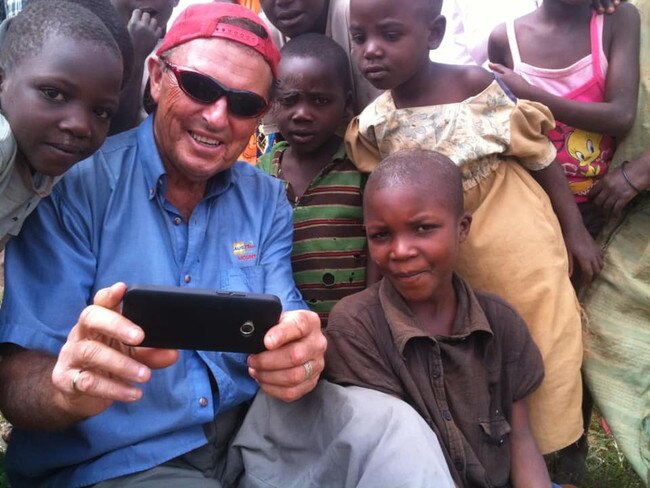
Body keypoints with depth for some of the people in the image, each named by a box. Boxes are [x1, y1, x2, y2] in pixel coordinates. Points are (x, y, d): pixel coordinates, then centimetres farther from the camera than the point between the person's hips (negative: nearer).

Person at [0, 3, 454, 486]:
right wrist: (70, 389, -37)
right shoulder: (76, 185, -10)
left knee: (391, 424, -21)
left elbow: (284, 333, 0)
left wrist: (297, 356, -25)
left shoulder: (267, 200, 5)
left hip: (251, 427, 4)